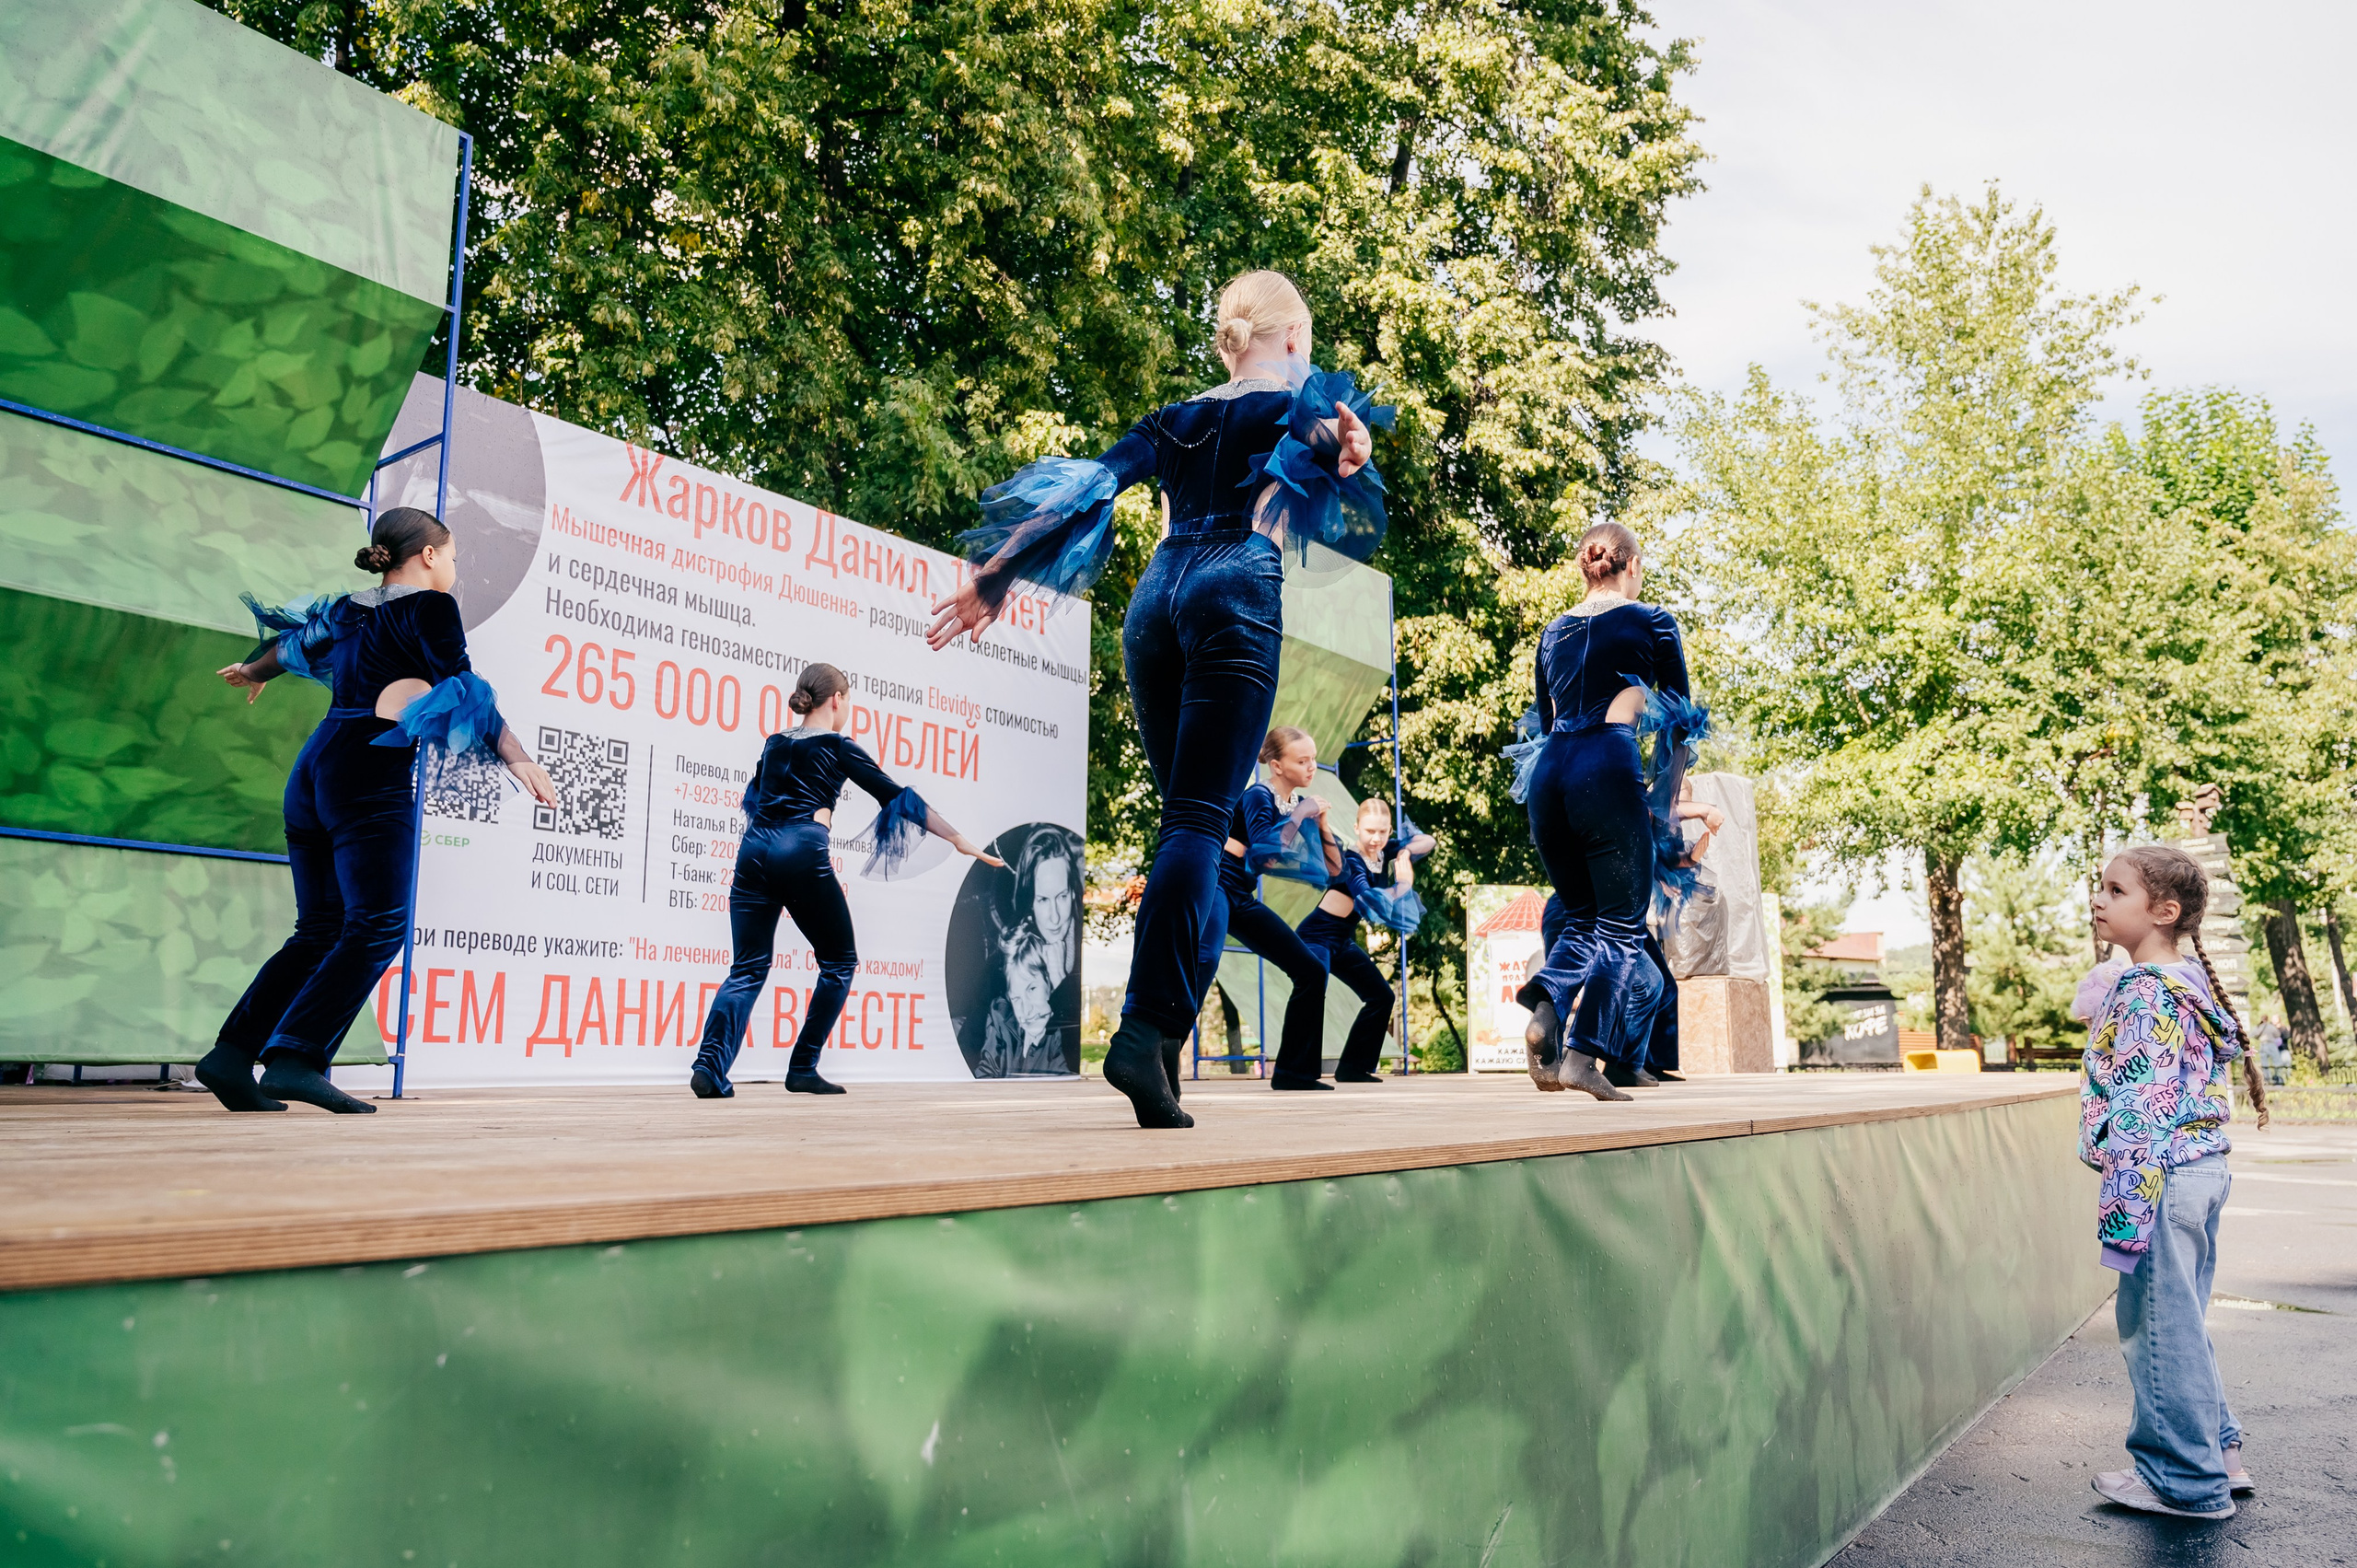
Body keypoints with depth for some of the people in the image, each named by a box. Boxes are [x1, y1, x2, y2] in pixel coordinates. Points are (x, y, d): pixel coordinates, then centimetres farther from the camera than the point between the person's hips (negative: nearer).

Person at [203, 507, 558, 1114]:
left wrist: (253, 671, 61)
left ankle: (231, 1054, 6)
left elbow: (293, 643, 41)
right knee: (377, 927, -10)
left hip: (315, 768, 8)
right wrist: (517, 758, -19)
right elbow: (466, 693, -12)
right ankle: (295, 1059, -20)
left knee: (320, 930, 12)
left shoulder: (352, 610, 21)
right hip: (373, 775, -8)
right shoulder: (430, 607, -1)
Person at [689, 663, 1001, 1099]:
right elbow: (897, 797, 4)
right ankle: (802, 1069, 8)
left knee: (748, 968, 7)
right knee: (840, 962, 11)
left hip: (754, 849, 5)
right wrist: (958, 838, 7)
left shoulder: (774, 744, 22)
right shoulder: (839, 747, 6)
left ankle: (710, 1064, -14)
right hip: (802, 851, -5)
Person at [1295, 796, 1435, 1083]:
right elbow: (1371, 899, -34)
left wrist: (1405, 852, -12)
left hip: (1344, 941, 9)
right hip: (1317, 937, -9)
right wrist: (1404, 883, -20)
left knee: (1382, 997, 15)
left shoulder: (1382, 851, 0)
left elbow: (1427, 841, 8)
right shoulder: (1351, 860, -21)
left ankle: (1352, 1068, 19)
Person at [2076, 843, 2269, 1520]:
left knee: (2155, 1325, 0)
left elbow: (2143, 1106, -21)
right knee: (2179, 1323, 19)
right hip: (2201, 1170, 10)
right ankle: (2219, 1454, 28)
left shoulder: (2144, 990, -17)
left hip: (2161, 1177, -10)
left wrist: (2124, 1204, -21)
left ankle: (2186, 1480, 10)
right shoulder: (2189, 982, 14)